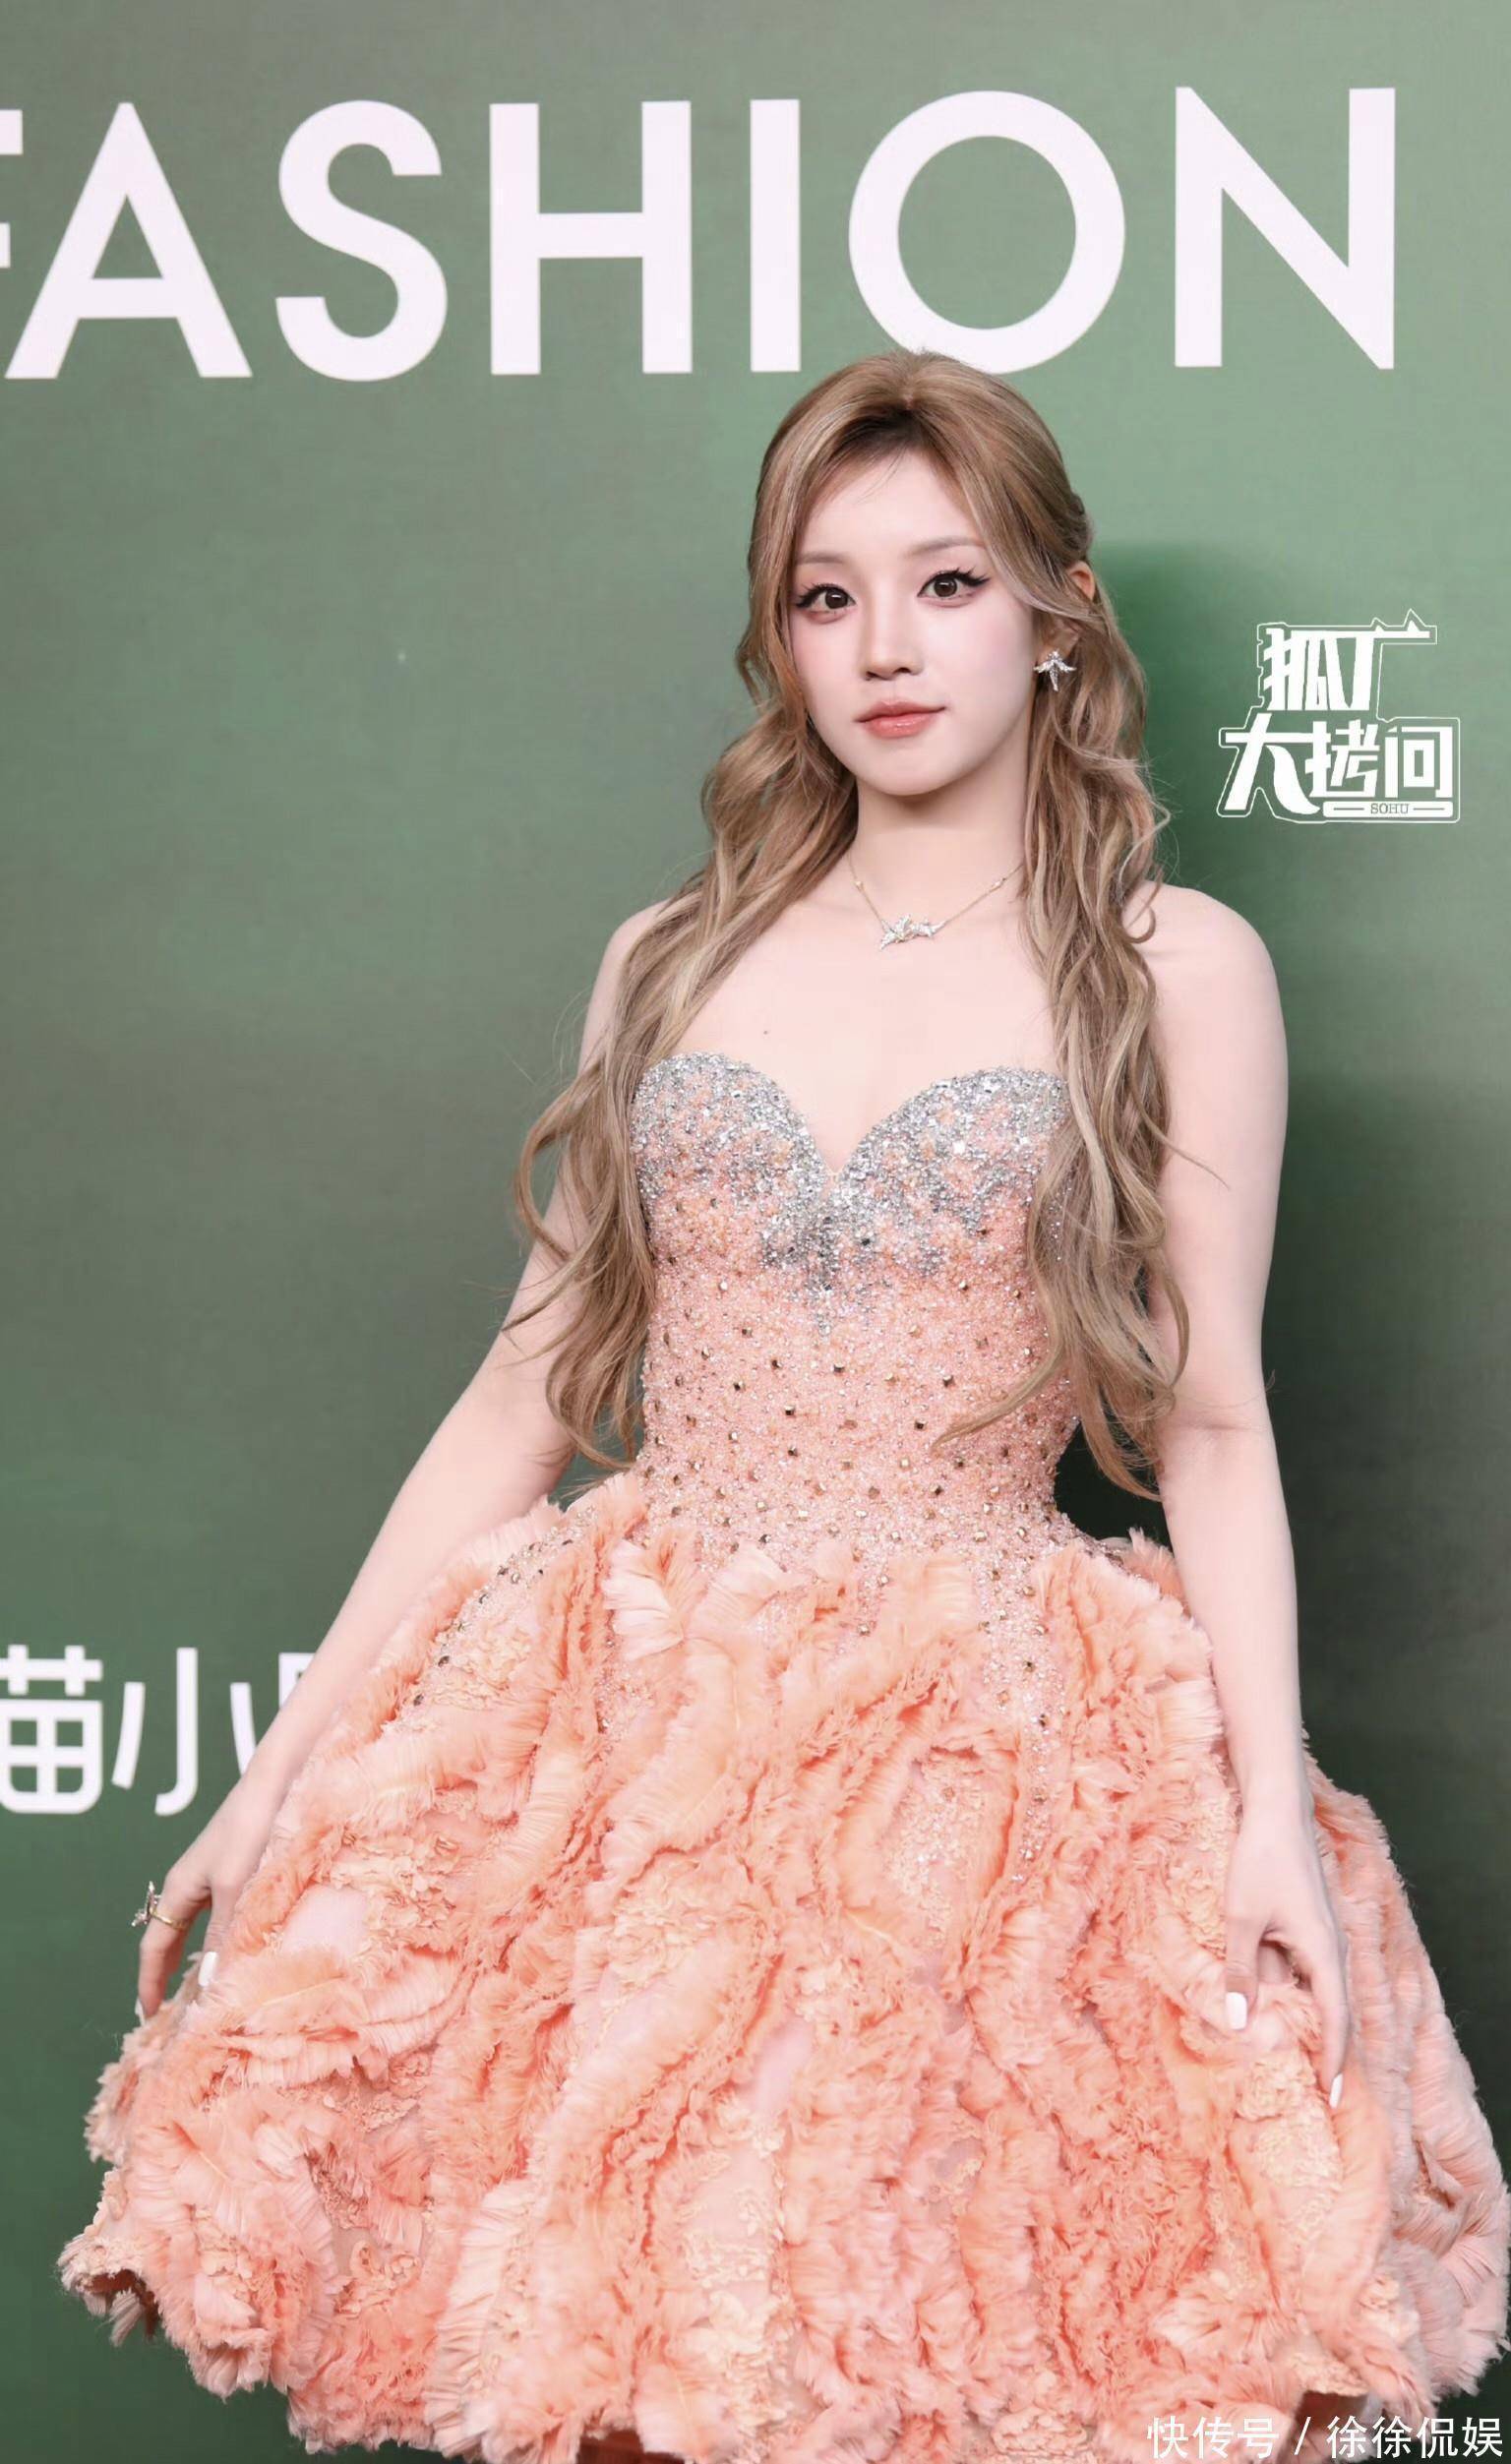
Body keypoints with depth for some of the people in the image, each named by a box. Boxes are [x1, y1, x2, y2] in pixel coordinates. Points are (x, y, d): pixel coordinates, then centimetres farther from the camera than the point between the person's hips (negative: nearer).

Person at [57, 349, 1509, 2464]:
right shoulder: (673, 961, 12)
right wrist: (303, 1741, 7)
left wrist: (1272, 1798, -10)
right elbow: (536, 1376, 11)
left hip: (986, 1718, -2)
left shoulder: (1176, 965, 3)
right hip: (628, 1695, 3)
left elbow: (1211, 1421, 1)